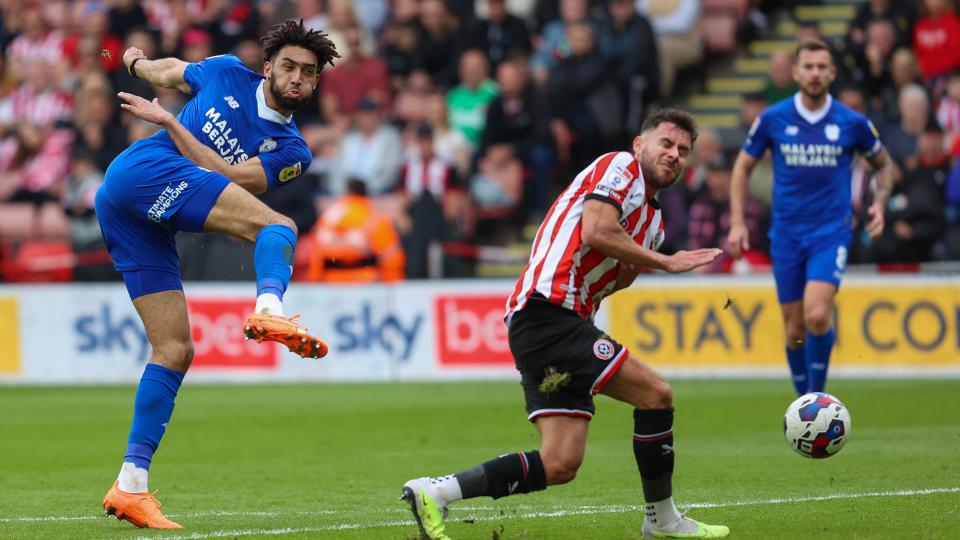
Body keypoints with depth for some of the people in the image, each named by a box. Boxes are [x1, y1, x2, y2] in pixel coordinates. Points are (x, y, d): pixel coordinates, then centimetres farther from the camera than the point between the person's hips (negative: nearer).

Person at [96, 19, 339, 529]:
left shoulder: (291, 152, 15)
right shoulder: (227, 74, 11)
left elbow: (229, 175, 0)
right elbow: (167, 71, 31)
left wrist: (169, 122, -5)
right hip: (144, 169, -6)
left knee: (175, 350, -1)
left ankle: (130, 486, -1)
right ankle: (269, 309, -60)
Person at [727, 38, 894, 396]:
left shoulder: (852, 122, -3)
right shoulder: (772, 119, -2)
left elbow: (882, 164, 14)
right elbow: (743, 167, 10)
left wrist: (879, 203, -3)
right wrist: (737, 223, 2)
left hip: (832, 232, -2)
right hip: (786, 235, 2)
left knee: (817, 316, -22)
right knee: (795, 331, 5)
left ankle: (818, 397, -5)